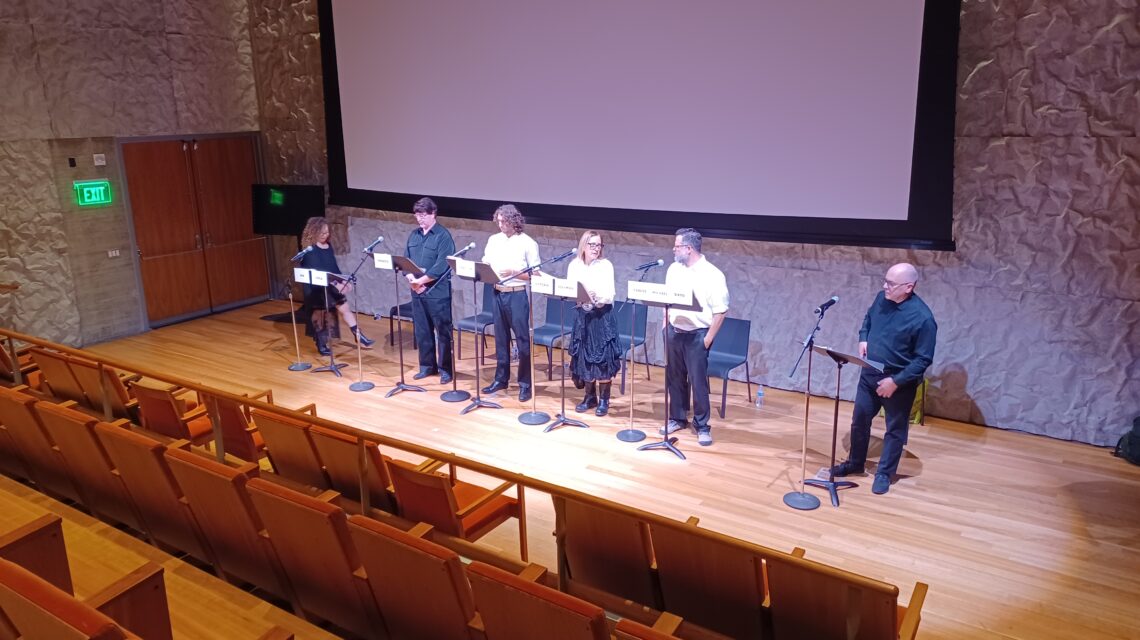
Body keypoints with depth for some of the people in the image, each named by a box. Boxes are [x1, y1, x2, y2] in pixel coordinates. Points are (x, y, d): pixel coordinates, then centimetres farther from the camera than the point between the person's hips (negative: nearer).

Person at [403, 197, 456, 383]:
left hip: (438, 291, -6)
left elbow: (441, 266, -17)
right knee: (422, 330, 13)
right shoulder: (413, 235, 12)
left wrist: (422, 280, -17)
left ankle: (445, 368, 8)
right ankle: (427, 365, 25)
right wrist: (411, 279, -9)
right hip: (416, 291, 7)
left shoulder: (443, 236, -8)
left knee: (443, 331, 0)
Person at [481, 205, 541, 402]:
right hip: (497, 294, 5)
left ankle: (525, 383, 7)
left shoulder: (528, 243, -6)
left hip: (518, 295, -5)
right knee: (501, 338, 13)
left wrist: (513, 273, -19)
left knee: (523, 340, -1)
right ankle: (501, 378, 25)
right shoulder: (493, 240, 9)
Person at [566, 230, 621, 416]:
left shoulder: (606, 265, -6)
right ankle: (590, 396, 21)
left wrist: (598, 300, -33)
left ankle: (604, 399, 9)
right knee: (583, 357, 7)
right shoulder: (574, 265, 3)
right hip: (582, 315, 3)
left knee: (603, 357, -1)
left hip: (603, 316, -3)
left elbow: (610, 294, -14)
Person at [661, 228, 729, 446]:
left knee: (698, 381, -1)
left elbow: (720, 311, -12)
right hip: (674, 332, 6)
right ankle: (677, 418, 28)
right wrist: (665, 325, 9)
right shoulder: (674, 269, 5)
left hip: (697, 335, -6)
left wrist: (708, 338, -13)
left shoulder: (713, 275, -13)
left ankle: (702, 426, 11)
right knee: (674, 378, 14)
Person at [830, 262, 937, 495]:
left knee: (895, 429, 11)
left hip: (899, 383, -6)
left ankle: (884, 473, 26)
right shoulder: (882, 298, -5)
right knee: (859, 420, 17)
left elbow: (923, 359, -19)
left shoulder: (922, 318, -24)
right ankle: (855, 462, 36)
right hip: (869, 374, 6)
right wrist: (863, 339, -1)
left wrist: (896, 381, -22)